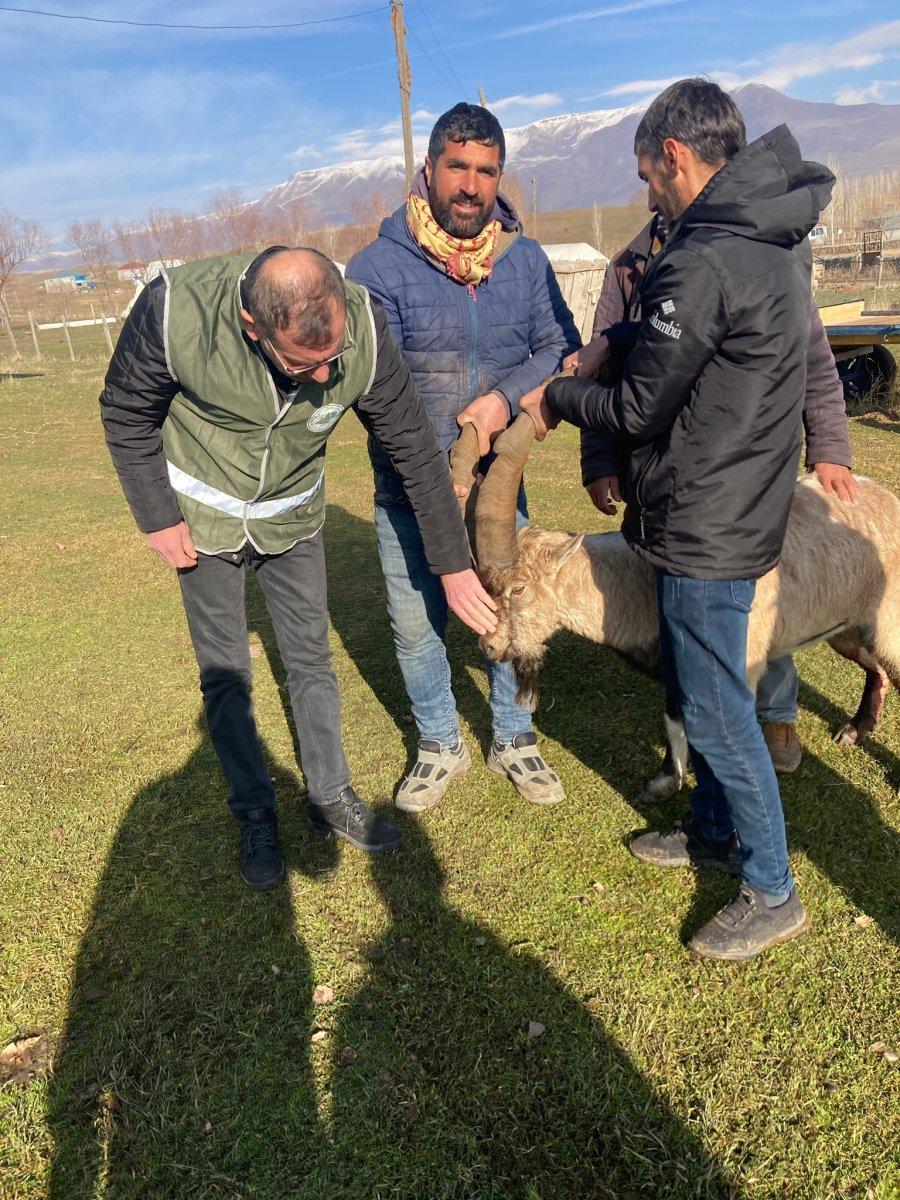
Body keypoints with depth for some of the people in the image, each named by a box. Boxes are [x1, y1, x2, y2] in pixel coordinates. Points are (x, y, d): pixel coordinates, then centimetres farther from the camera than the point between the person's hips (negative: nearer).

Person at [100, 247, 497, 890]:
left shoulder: (364, 329, -27)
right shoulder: (175, 311, -32)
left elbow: (416, 448, -16)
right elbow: (127, 414, -12)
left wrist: (453, 566, -12)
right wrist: (159, 521, -12)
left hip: (293, 518, 2)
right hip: (205, 517, -1)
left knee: (312, 661, 9)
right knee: (225, 673, 6)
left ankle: (332, 799, 29)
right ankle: (256, 816, 25)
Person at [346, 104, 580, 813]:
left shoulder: (526, 260, 2)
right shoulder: (378, 265, -9)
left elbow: (562, 349, 1)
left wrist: (508, 396, -19)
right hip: (410, 493, -2)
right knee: (417, 627, 10)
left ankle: (515, 739, 36)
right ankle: (440, 746, 34)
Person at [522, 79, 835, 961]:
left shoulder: (702, 266, -22)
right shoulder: (778, 243, 10)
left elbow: (639, 409, -16)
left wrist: (555, 400, 1)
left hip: (706, 526, -10)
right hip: (746, 503, 10)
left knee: (715, 706, 2)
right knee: (691, 679, 21)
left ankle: (772, 893, 20)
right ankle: (714, 830, 39)